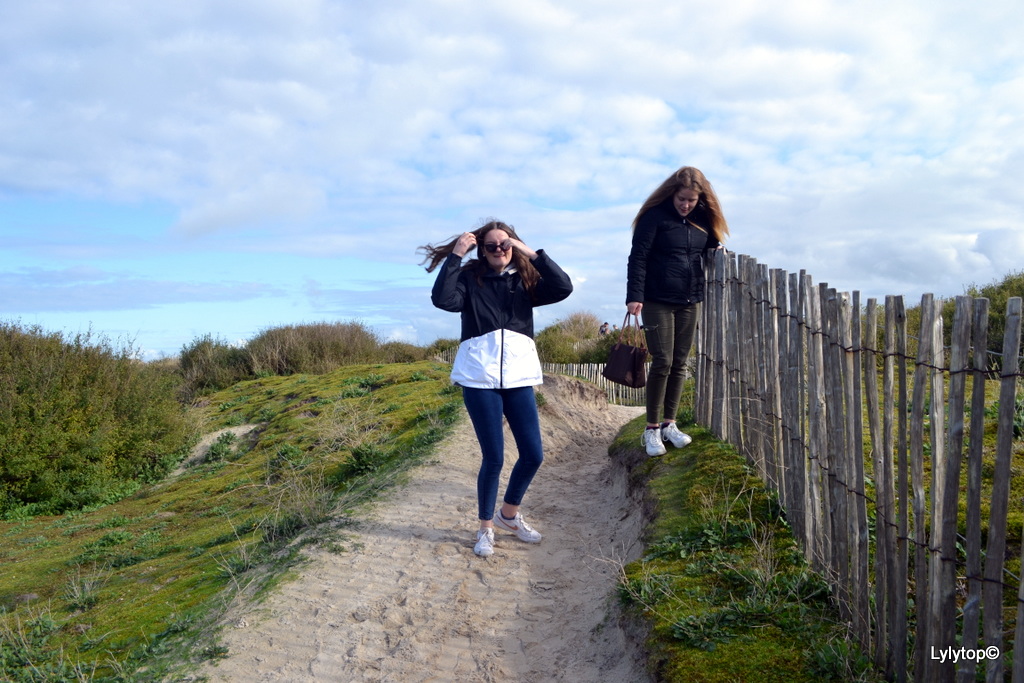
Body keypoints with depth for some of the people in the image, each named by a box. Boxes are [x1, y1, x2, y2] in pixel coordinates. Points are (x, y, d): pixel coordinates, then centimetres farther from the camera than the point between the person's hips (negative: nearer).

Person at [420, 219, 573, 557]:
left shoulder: (526, 280, 9)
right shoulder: (469, 278, 2)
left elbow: (563, 288, -9)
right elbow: (442, 299, -18)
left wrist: (531, 254, -11)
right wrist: (456, 254, -15)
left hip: (518, 376, 4)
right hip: (480, 377, -3)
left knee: (533, 454, 5)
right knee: (493, 458, 0)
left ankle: (509, 513, 31)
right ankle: (485, 527, 22)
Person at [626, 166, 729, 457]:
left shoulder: (703, 218, 6)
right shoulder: (655, 215, -9)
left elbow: (710, 250, 20)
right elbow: (638, 257, -12)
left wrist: (717, 250, -2)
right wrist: (635, 296, -20)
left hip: (689, 302, 5)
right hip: (657, 301, -5)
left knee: (679, 364, 7)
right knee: (662, 362, -6)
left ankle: (669, 423, 18)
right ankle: (652, 428, 5)